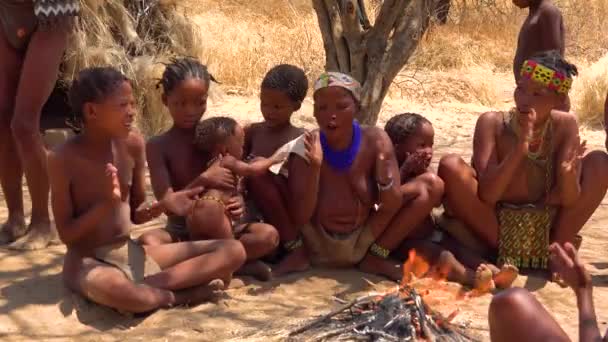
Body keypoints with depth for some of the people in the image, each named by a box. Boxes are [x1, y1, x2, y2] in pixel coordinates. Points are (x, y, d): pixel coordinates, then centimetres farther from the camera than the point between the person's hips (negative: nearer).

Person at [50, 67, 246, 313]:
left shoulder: (133, 144, 1)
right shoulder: (64, 158, -13)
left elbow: (136, 214, 9)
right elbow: (66, 234, -10)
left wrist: (163, 205, -13)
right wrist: (106, 203, -25)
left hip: (131, 253, 6)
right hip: (88, 261, -6)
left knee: (233, 251, -5)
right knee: (117, 291, -45)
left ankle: (149, 286, -18)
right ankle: (181, 296, -15)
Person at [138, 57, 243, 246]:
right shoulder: (158, 146, -5)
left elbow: (230, 187, 4)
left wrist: (237, 202, -21)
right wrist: (203, 180, -27)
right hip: (179, 233, -2)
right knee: (149, 240, -34)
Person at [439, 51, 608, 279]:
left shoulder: (565, 125, -8)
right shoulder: (492, 123, -14)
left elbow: (569, 201, -10)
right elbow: (486, 196, -23)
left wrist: (568, 174, -33)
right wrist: (520, 147, -34)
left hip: (547, 230, 2)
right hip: (499, 232, -2)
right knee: (451, 165, -24)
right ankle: (496, 252, -7)